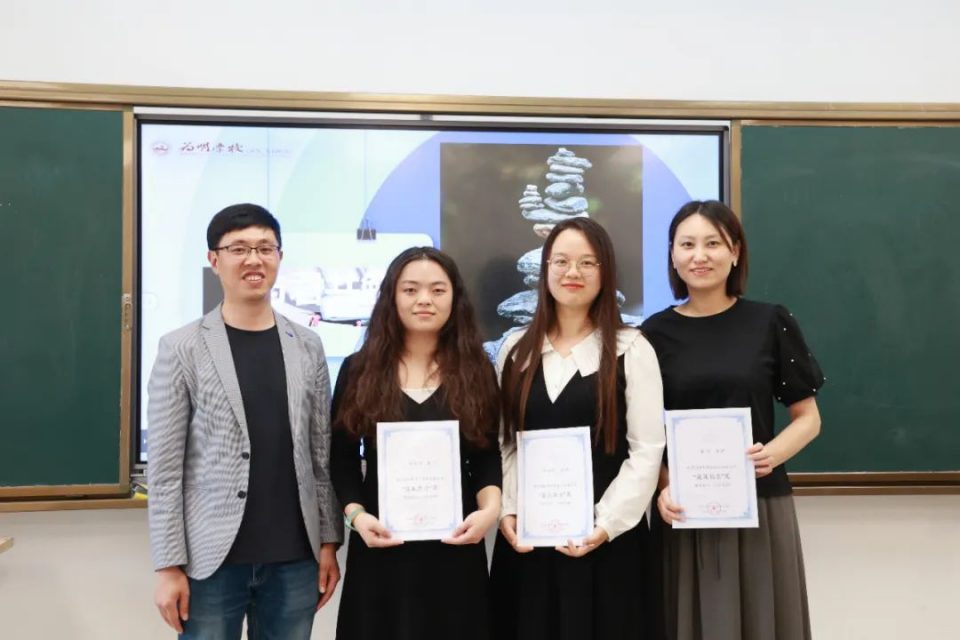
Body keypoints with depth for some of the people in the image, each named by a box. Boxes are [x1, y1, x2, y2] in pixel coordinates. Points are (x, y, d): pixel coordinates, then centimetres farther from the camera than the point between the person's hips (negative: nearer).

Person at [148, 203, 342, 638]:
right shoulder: (182, 349, -3)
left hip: (293, 559, 3)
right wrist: (169, 564, -7)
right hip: (212, 559, -2)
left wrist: (329, 541, 4)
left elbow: (323, 454, 7)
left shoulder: (307, 347, 5)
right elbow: (165, 468, -4)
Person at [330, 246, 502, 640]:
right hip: (380, 544, 0)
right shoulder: (359, 370, 3)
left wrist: (490, 508, -13)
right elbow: (343, 459, 4)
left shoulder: (477, 372, 5)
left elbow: (488, 457, 5)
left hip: (455, 544, 1)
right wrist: (356, 514, -11)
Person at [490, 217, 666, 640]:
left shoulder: (631, 349, -2)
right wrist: (507, 512, -4)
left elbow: (647, 451, -6)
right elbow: (502, 444, 7)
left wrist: (608, 523, -13)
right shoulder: (516, 349, 8)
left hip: (604, 541, -3)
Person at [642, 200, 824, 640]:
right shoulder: (655, 333, 1)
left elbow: (808, 417, 5)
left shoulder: (771, 323, -1)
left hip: (760, 507, 0)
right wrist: (661, 488, -13)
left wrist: (772, 454, -14)